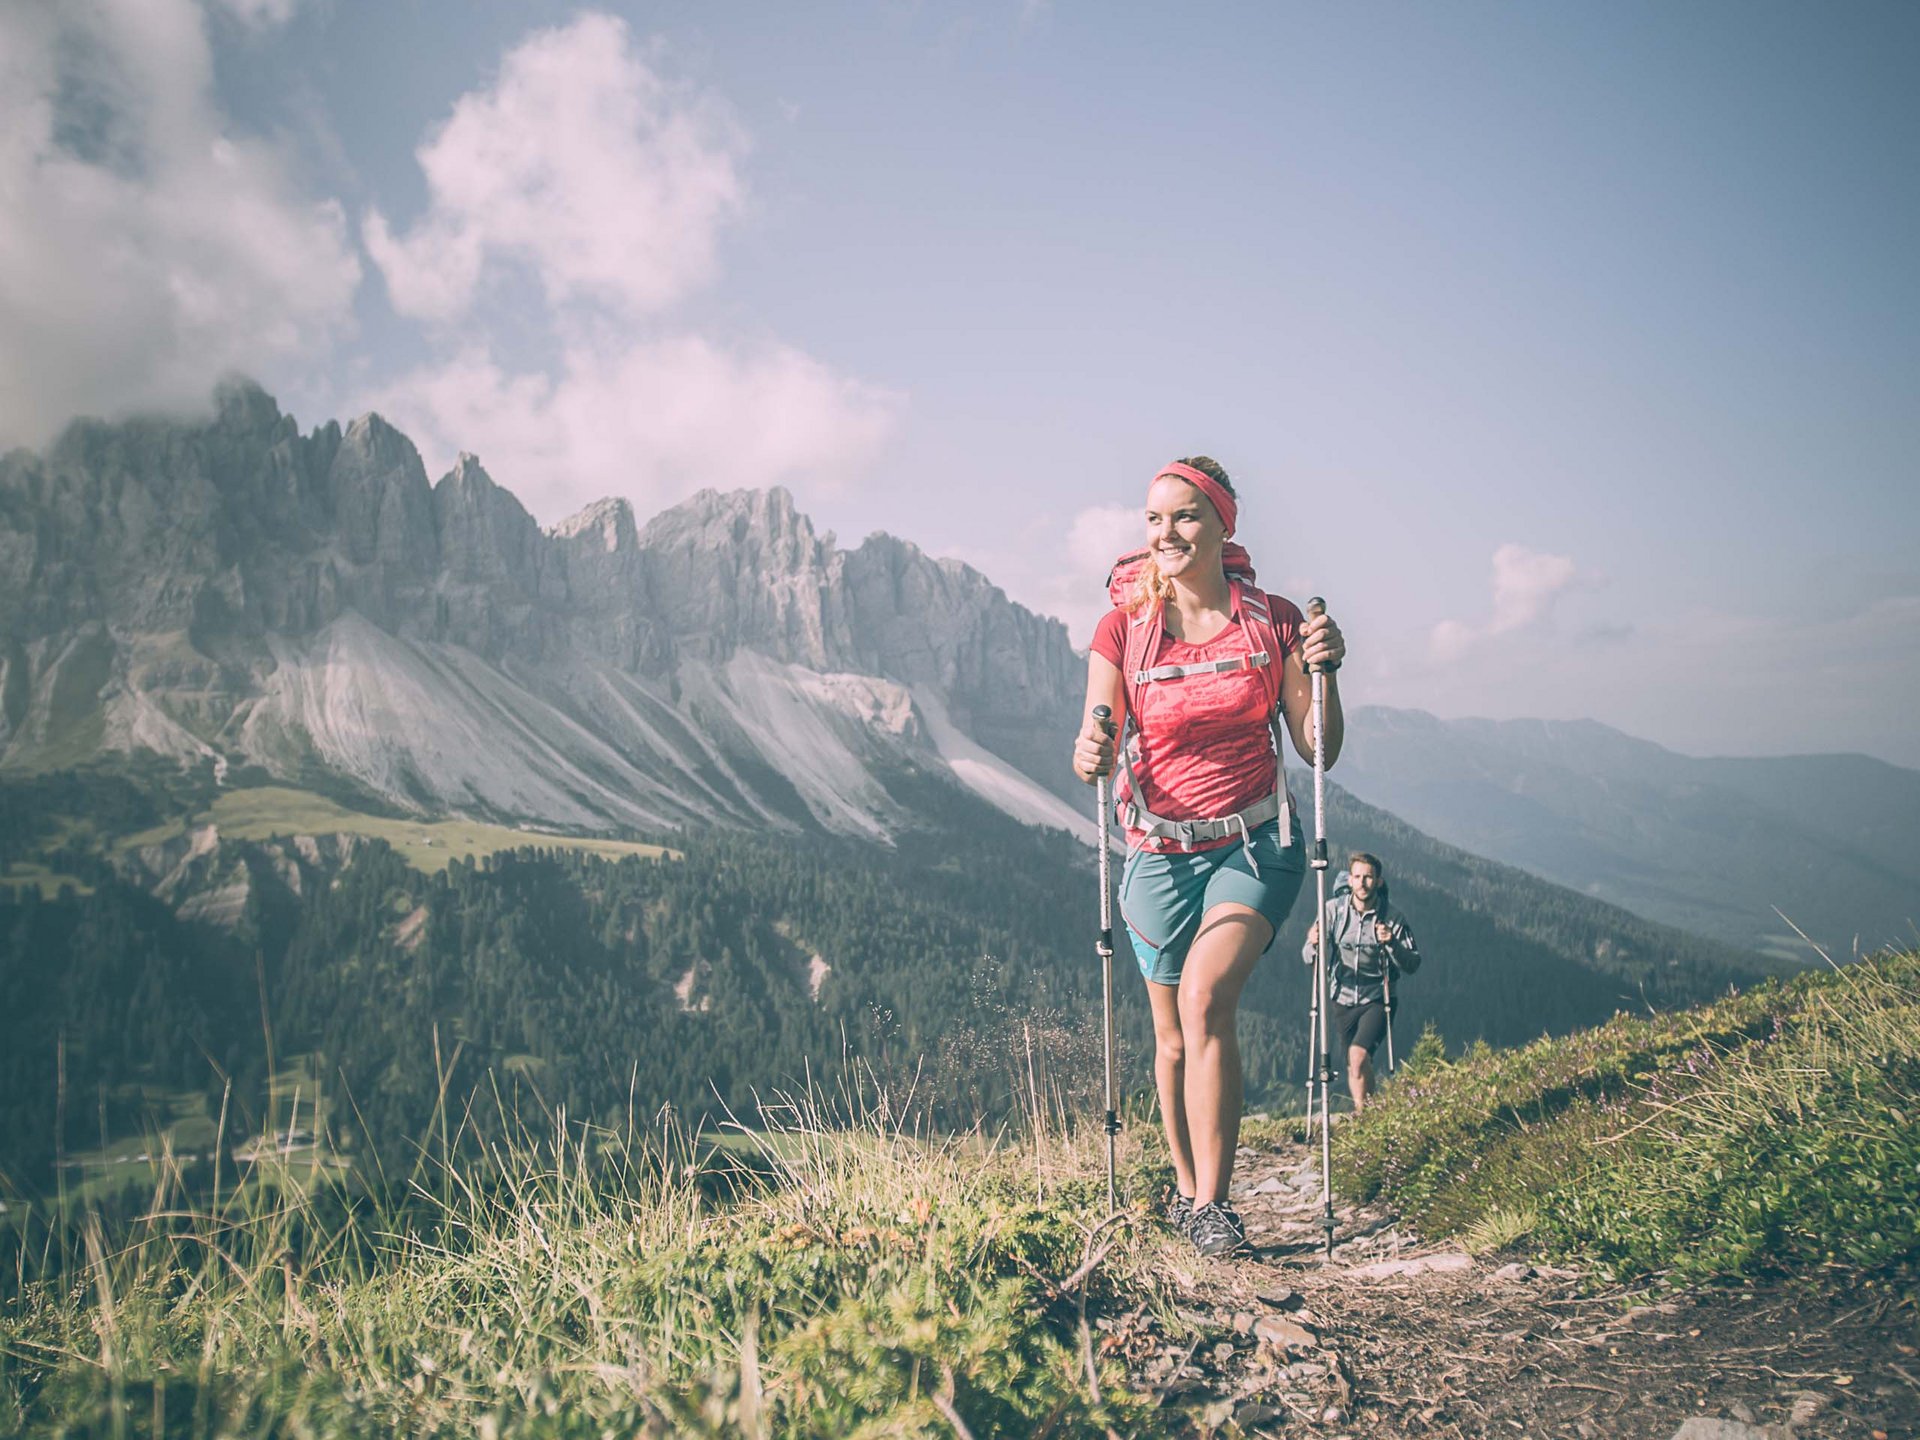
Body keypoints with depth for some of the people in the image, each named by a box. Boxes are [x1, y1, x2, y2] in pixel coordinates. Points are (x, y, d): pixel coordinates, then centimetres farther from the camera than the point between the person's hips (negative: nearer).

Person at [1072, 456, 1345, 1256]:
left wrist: (1324, 674, -17)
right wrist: (1090, 756, -30)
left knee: (1205, 995, -24)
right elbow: (1097, 744, -7)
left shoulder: (1273, 621, -3)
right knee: (1174, 1035, 10)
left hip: (1256, 844, -1)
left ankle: (1212, 1202, -16)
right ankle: (1187, 1187, 32)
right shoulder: (1124, 628, -3)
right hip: (1161, 851, 2)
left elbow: (1317, 751, -1)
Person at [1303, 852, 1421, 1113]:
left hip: (1376, 1001, -3)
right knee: (1352, 1063, 11)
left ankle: (1363, 1113, -6)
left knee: (1359, 1055, -22)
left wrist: (1392, 943, -26)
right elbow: (1308, 957, -6)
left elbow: (1412, 965, -8)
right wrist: (1313, 945, -30)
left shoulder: (1393, 918, -7)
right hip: (1341, 999, 3)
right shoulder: (1334, 909, -5)